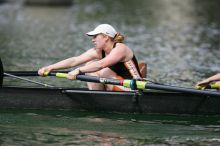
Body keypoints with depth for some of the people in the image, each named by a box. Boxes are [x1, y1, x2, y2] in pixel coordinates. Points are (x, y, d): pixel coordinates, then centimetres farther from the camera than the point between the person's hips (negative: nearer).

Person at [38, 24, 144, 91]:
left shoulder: (120, 49, -20)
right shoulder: (97, 52, 3)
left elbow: (101, 64, -36)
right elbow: (74, 61, -6)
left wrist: (78, 71, -41)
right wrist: (50, 67, -16)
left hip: (134, 89, -8)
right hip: (119, 86, 8)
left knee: (102, 71, -23)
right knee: (89, 66, 0)